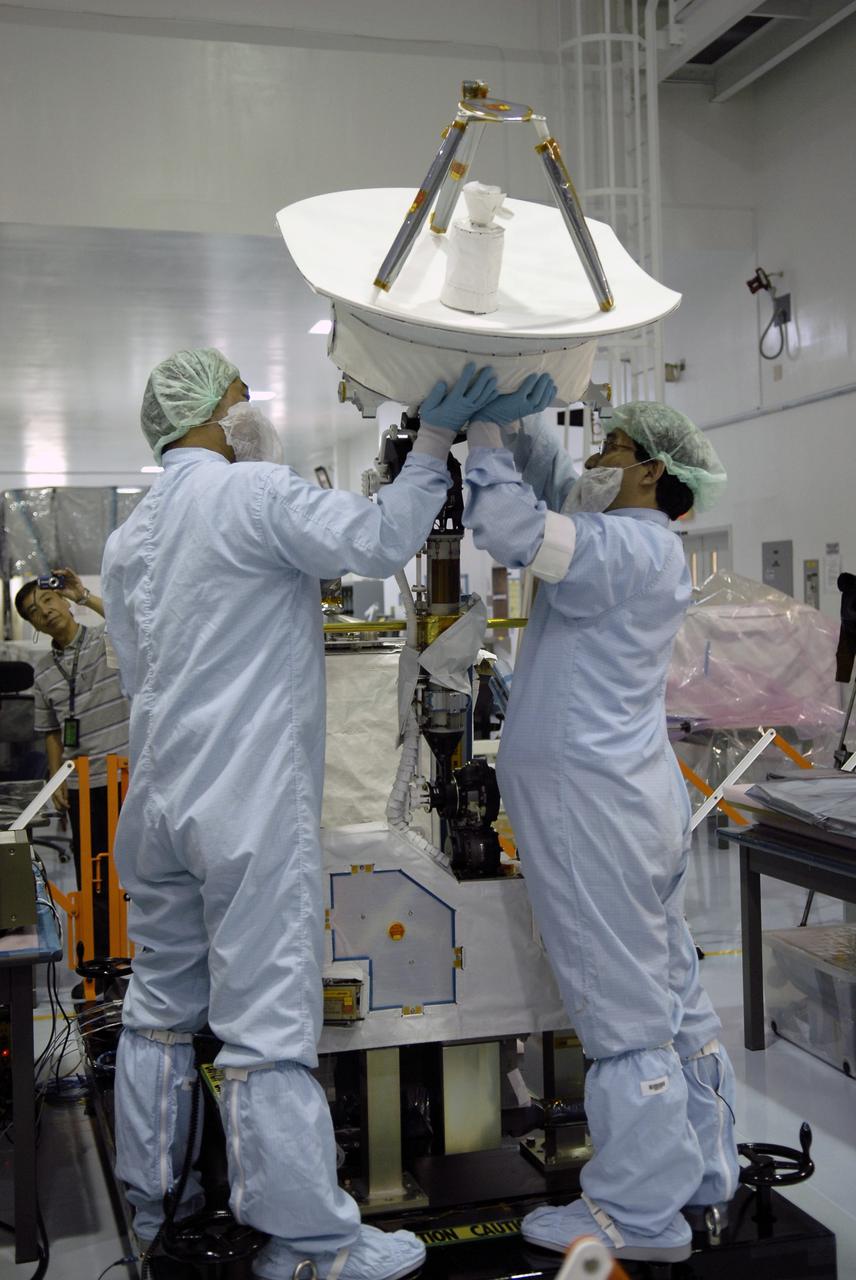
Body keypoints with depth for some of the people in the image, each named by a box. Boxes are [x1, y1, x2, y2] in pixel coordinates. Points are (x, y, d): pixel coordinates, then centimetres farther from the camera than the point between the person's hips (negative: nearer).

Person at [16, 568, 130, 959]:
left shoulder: (109, 640, -2)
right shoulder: (43, 669, 12)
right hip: (81, 785, 4)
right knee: (92, 877, 9)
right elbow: (51, 731, 18)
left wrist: (85, 596, -19)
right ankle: (100, 960, 19)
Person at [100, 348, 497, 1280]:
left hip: (160, 803, 8)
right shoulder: (254, 494, -11)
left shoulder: (127, 540, 14)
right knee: (267, 1021, -4)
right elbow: (379, 541, -19)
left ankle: (151, 1199, 29)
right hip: (250, 807, -8)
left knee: (162, 1002, 17)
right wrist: (435, 436, -12)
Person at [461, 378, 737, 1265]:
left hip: (593, 804, -10)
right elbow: (545, 478, 21)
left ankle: (640, 1212, 7)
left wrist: (483, 427, -12)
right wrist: (510, 413, 9)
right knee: (669, 993, 16)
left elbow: (515, 529, -25)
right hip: (633, 796, 10)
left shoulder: (634, 545, -14)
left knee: (621, 1008, -3)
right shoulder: (635, 546, 15)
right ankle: (698, 1168, 28)